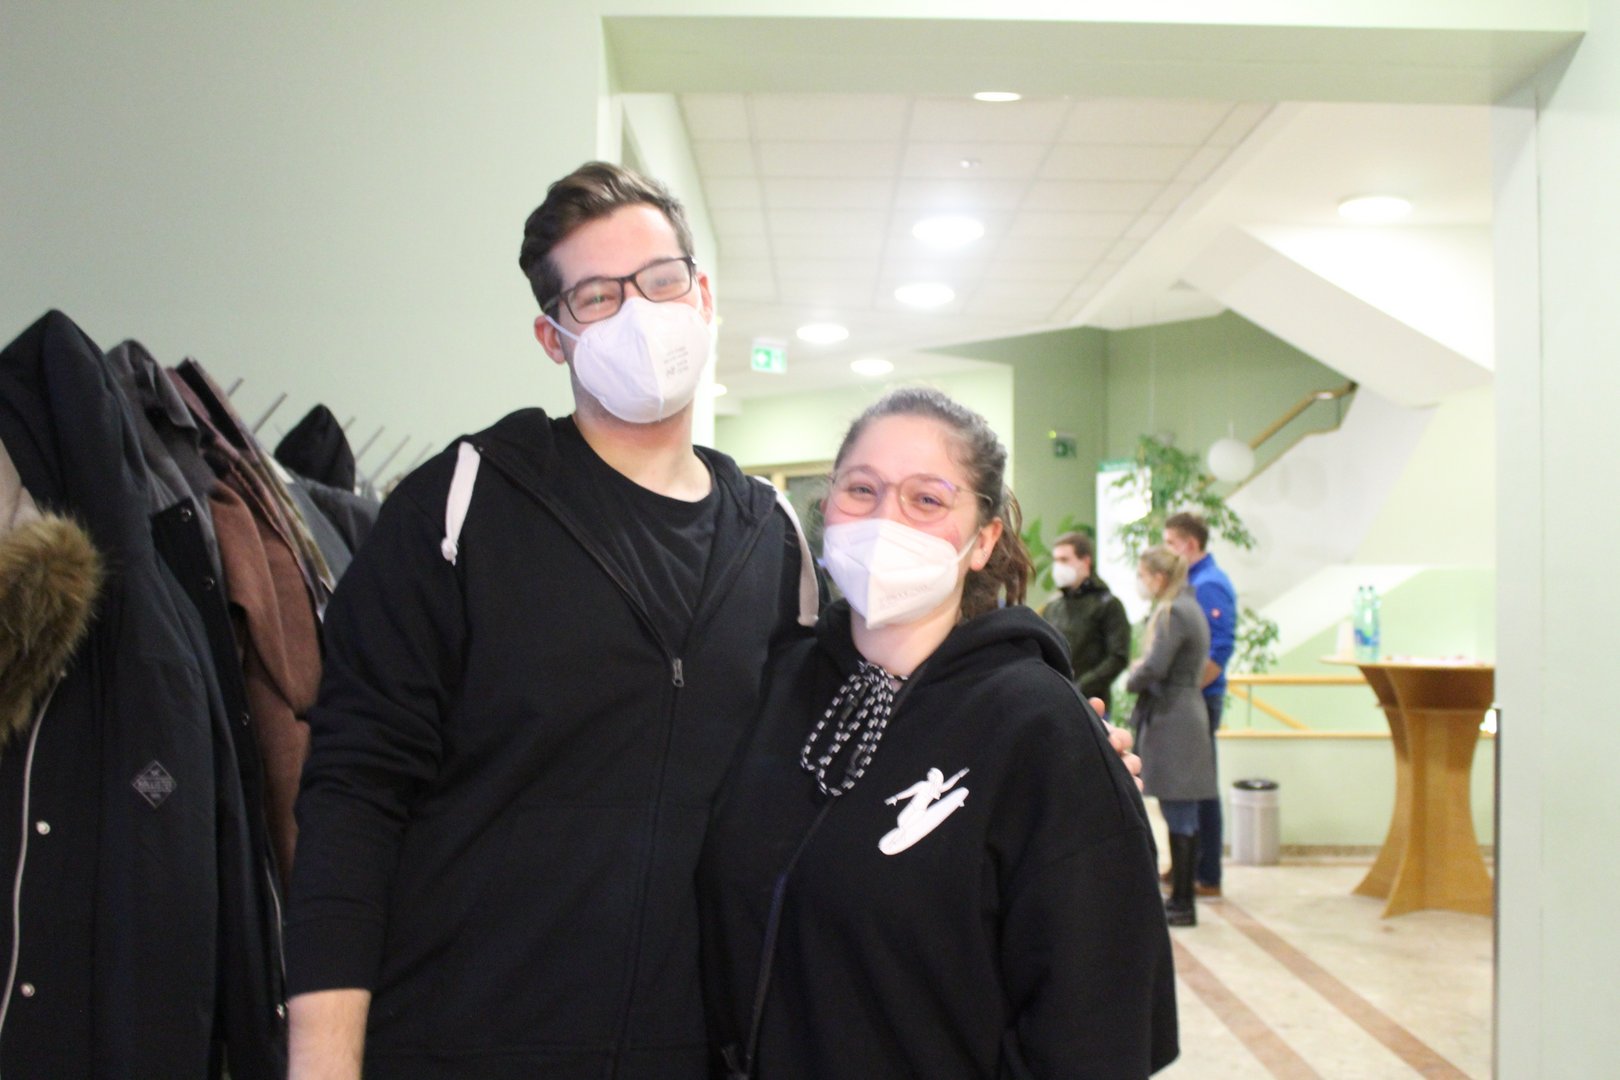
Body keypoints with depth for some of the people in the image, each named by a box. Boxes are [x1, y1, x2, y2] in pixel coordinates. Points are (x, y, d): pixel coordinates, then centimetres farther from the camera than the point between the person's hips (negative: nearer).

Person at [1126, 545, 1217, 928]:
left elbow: (1154, 668, -22)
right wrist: (1141, 674, 3)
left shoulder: (1173, 613, -15)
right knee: (1184, 816, 13)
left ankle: (1182, 904, 1)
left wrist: (1132, 680, -2)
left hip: (1171, 720, -10)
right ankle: (1182, 898, 20)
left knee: (1178, 816, -5)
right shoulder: (1188, 608, 16)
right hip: (1187, 713, 10)